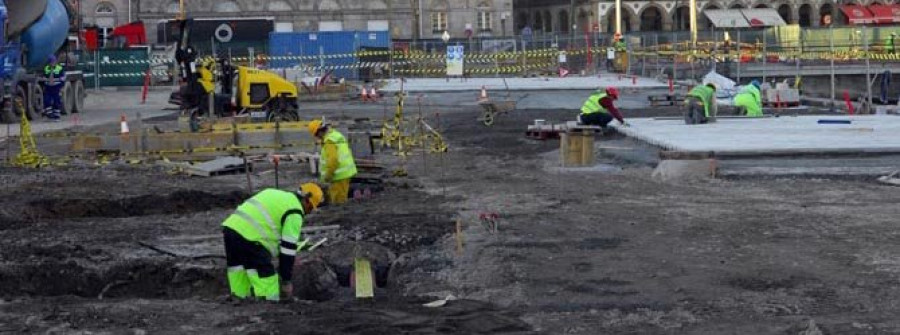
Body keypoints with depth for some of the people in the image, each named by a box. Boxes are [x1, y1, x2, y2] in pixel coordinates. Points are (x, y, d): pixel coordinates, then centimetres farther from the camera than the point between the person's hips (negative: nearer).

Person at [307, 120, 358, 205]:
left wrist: (327, 176, -18)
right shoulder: (337, 135, 13)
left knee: (338, 201, -5)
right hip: (345, 172, 10)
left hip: (340, 175, -10)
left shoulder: (329, 141, -18)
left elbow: (333, 160, -27)